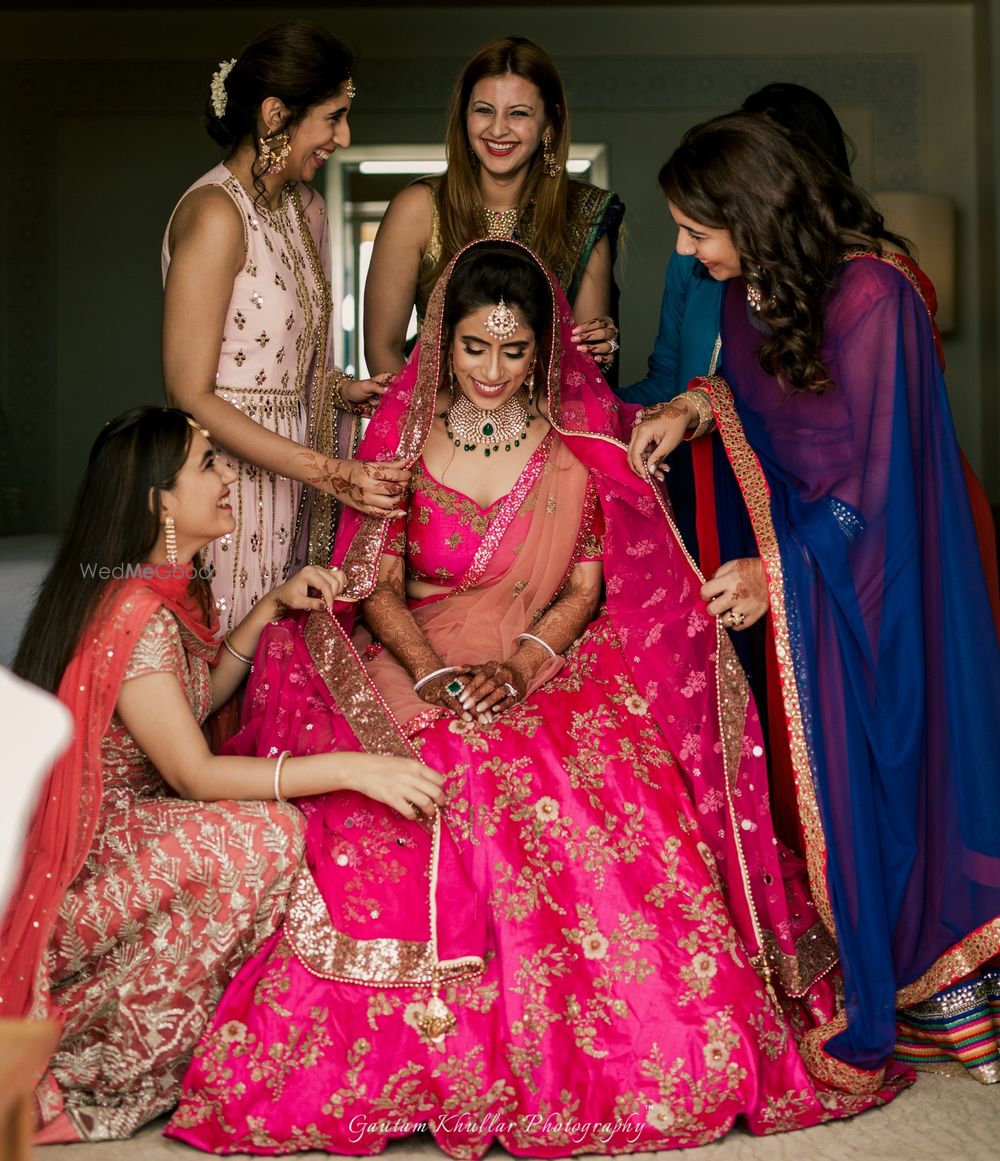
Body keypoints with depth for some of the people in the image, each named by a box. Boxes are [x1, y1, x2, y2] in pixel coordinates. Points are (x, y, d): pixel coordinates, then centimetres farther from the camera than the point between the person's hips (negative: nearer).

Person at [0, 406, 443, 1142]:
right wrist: (351, 768, -29)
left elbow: (193, 698, 17)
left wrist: (272, 606, 6)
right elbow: (196, 776, -24)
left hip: (123, 825, 10)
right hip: (82, 858, -10)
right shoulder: (135, 613, -24)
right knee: (269, 837, -25)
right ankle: (85, 1072, -12)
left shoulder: (169, 585, 6)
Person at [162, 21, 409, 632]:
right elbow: (191, 396, -18)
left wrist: (342, 390, 0)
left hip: (287, 485, 8)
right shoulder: (215, 215, -16)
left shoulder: (305, 207, 13)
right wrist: (328, 472, -21)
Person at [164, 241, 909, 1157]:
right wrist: (433, 673, -16)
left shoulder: (579, 443, 7)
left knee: (605, 815, -30)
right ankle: (413, 1071, -11)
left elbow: (589, 585, 4)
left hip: (553, 671, 0)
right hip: (418, 674, 0)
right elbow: (373, 584, 3)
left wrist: (520, 666, -15)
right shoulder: (405, 436, 7)